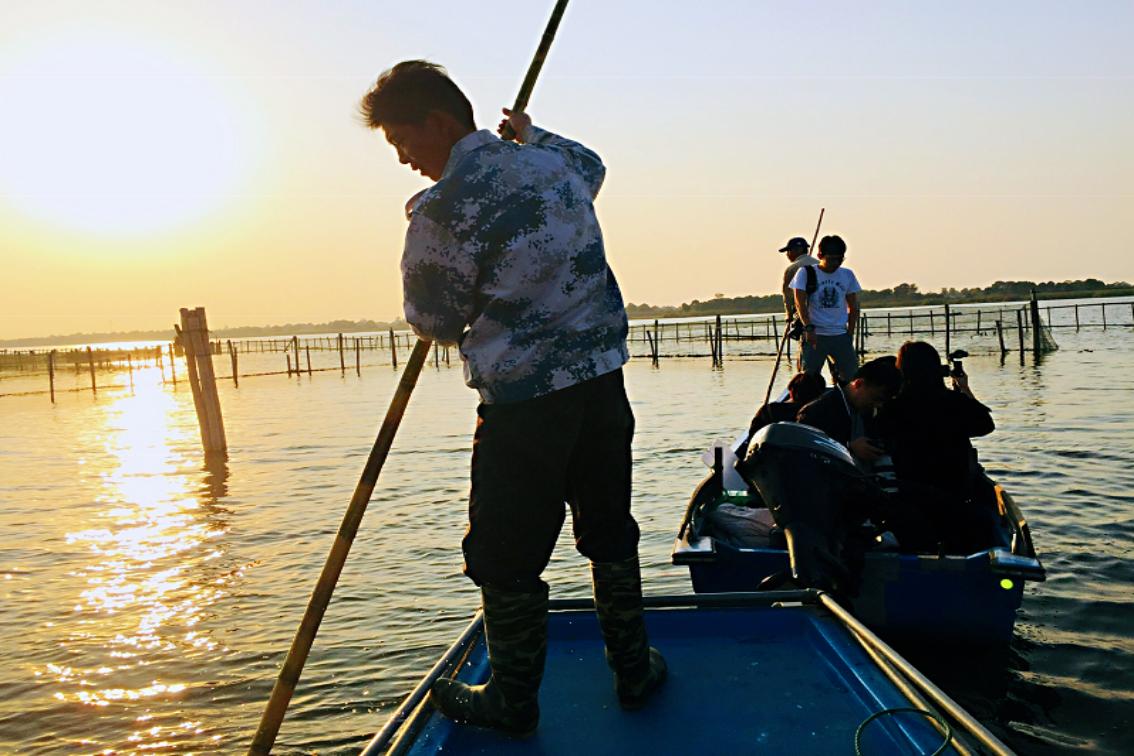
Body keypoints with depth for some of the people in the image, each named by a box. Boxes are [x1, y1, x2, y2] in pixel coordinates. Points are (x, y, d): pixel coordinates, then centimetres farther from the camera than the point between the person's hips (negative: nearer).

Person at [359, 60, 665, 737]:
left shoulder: (443, 207, -14)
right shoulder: (554, 162, 8)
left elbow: (433, 320, -5)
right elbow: (591, 166, 34)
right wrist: (533, 132, 49)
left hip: (523, 402, -7)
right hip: (603, 380, 7)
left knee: (507, 557, 8)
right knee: (609, 530, 20)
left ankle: (513, 701, 23)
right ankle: (635, 669, 32)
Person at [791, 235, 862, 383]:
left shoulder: (848, 275, 11)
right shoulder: (806, 272, 0)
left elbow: (853, 307, 15)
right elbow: (800, 303, -8)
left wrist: (850, 333, 8)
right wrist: (808, 327, -19)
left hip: (841, 335, 3)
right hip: (814, 335, -3)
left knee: (852, 377, 0)